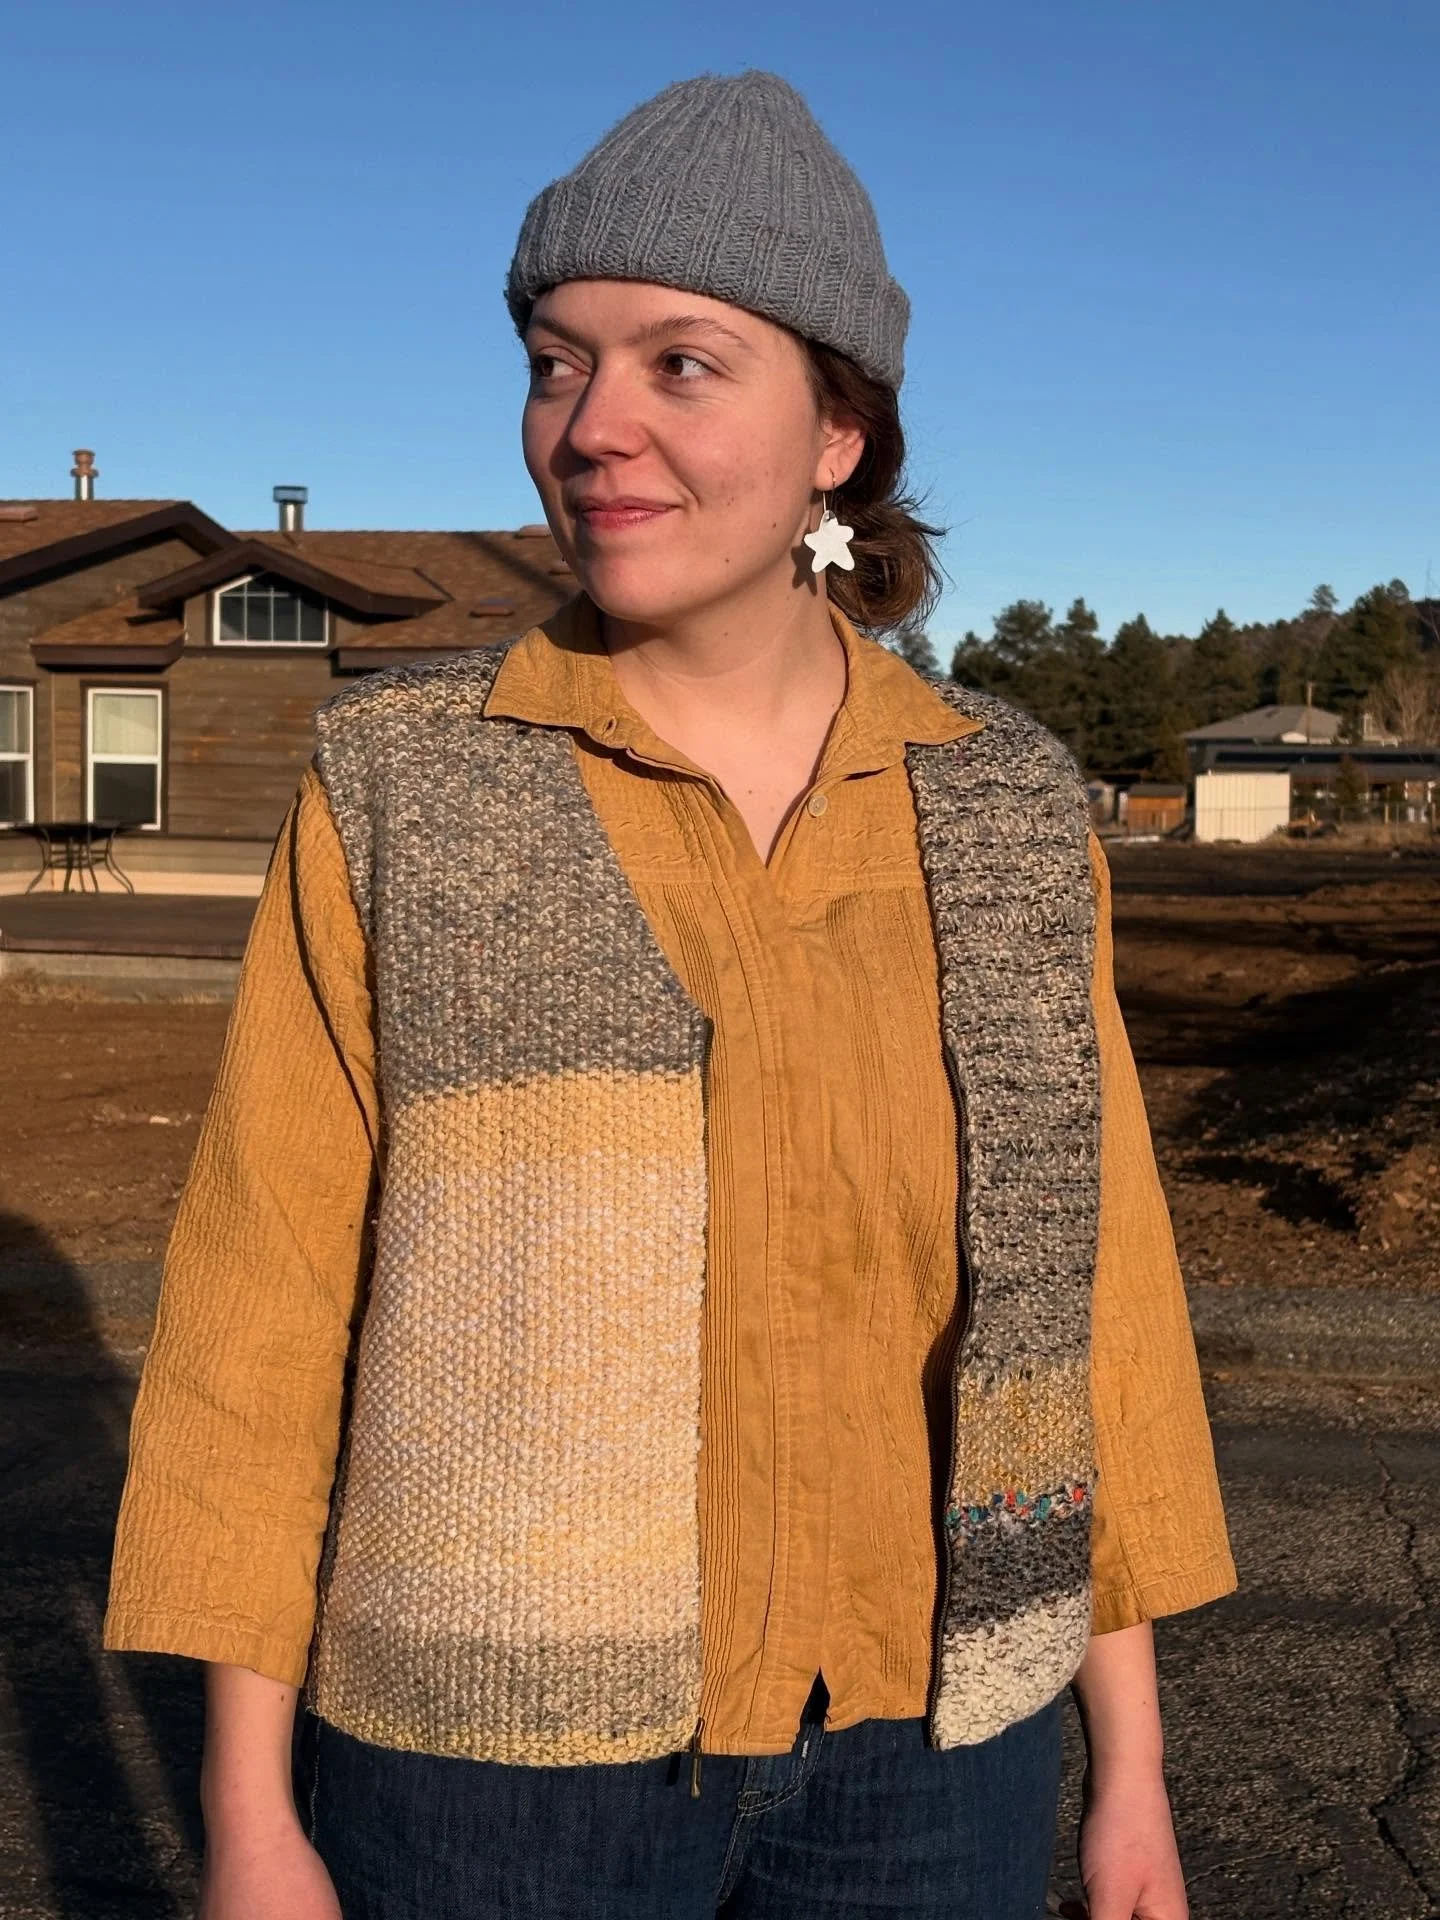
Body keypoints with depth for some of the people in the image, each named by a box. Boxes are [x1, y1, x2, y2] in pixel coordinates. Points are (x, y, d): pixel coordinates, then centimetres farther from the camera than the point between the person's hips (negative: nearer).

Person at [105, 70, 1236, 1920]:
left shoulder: (1004, 813, -3)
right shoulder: (400, 792, -9)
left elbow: (1082, 1291, 2)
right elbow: (264, 1298, -7)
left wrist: (1129, 1760, 5)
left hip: (916, 1733, 2)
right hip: (505, 1731, -1)